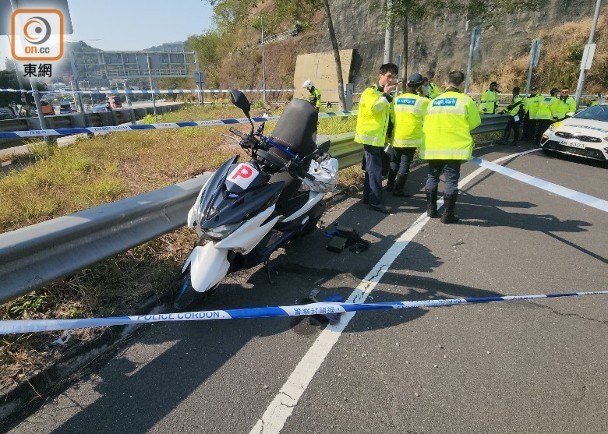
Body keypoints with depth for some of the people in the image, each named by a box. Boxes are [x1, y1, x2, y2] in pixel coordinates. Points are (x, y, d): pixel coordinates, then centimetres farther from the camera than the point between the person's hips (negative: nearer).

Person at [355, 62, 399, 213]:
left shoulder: (385, 95, 18)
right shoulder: (370, 92, -7)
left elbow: (390, 114, 25)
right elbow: (373, 109, -25)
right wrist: (386, 95, -18)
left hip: (380, 137, 9)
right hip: (370, 136, -9)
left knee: (373, 168, 13)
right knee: (375, 170, -10)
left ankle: (368, 197, 22)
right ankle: (376, 202, -8)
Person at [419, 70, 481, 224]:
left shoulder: (434, 101, 9)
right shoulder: (465, 100, -4)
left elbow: (426, 124, 11)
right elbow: (475, 122, 2)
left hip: (432, 147, 4)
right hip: (454, 148, -4)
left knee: (432, 177, 16)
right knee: (451, 180, 1)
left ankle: (431, 209, 23)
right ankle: (448, 215, 3)